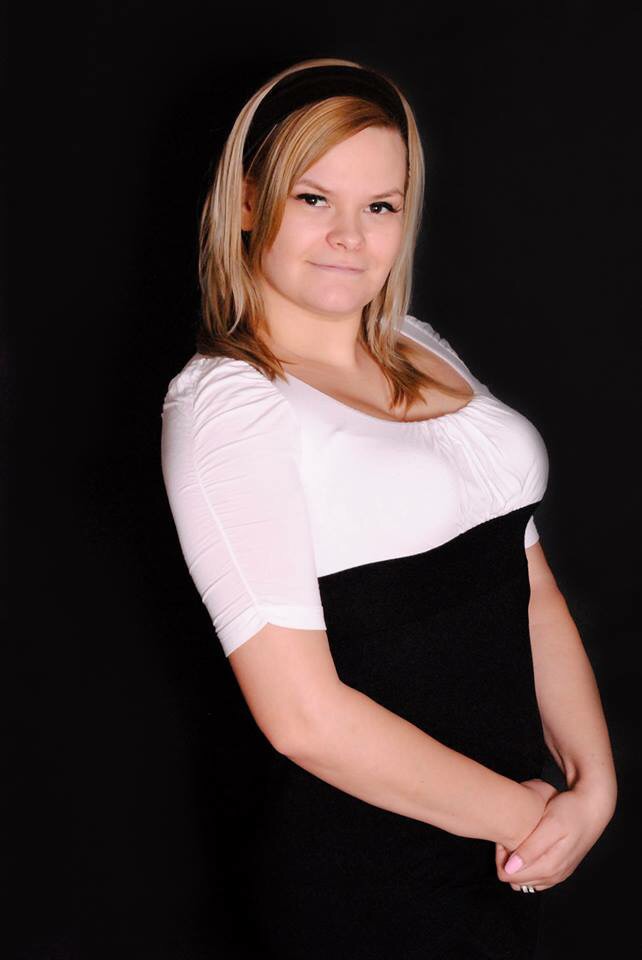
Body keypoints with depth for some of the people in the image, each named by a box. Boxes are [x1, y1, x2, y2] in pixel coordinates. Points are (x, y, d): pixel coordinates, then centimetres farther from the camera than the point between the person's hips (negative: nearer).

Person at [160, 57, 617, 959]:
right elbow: (306, 714, -20)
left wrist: (595, 785, -7)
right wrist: (519, 815, -12)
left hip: (509, 837, 7)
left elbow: (532, 585, 5)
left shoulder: (424, 352, 8)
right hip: (367, 882, -6)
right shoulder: (223, 399, -15)